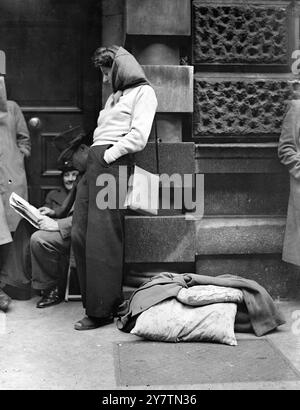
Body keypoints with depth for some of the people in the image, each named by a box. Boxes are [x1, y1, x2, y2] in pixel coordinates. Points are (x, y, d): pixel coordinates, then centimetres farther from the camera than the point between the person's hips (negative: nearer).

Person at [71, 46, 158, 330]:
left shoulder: (143, 92, 3)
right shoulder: (116, 96, 29)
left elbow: (138, 138, -11)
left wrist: (107, 155, -10)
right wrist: (94, 156, 8)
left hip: (113, 165, -8)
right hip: (95, 164, 8)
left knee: (101, 240, -8)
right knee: (79, 233, 3)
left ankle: (102, 310, 2)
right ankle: (92, 299, 13)